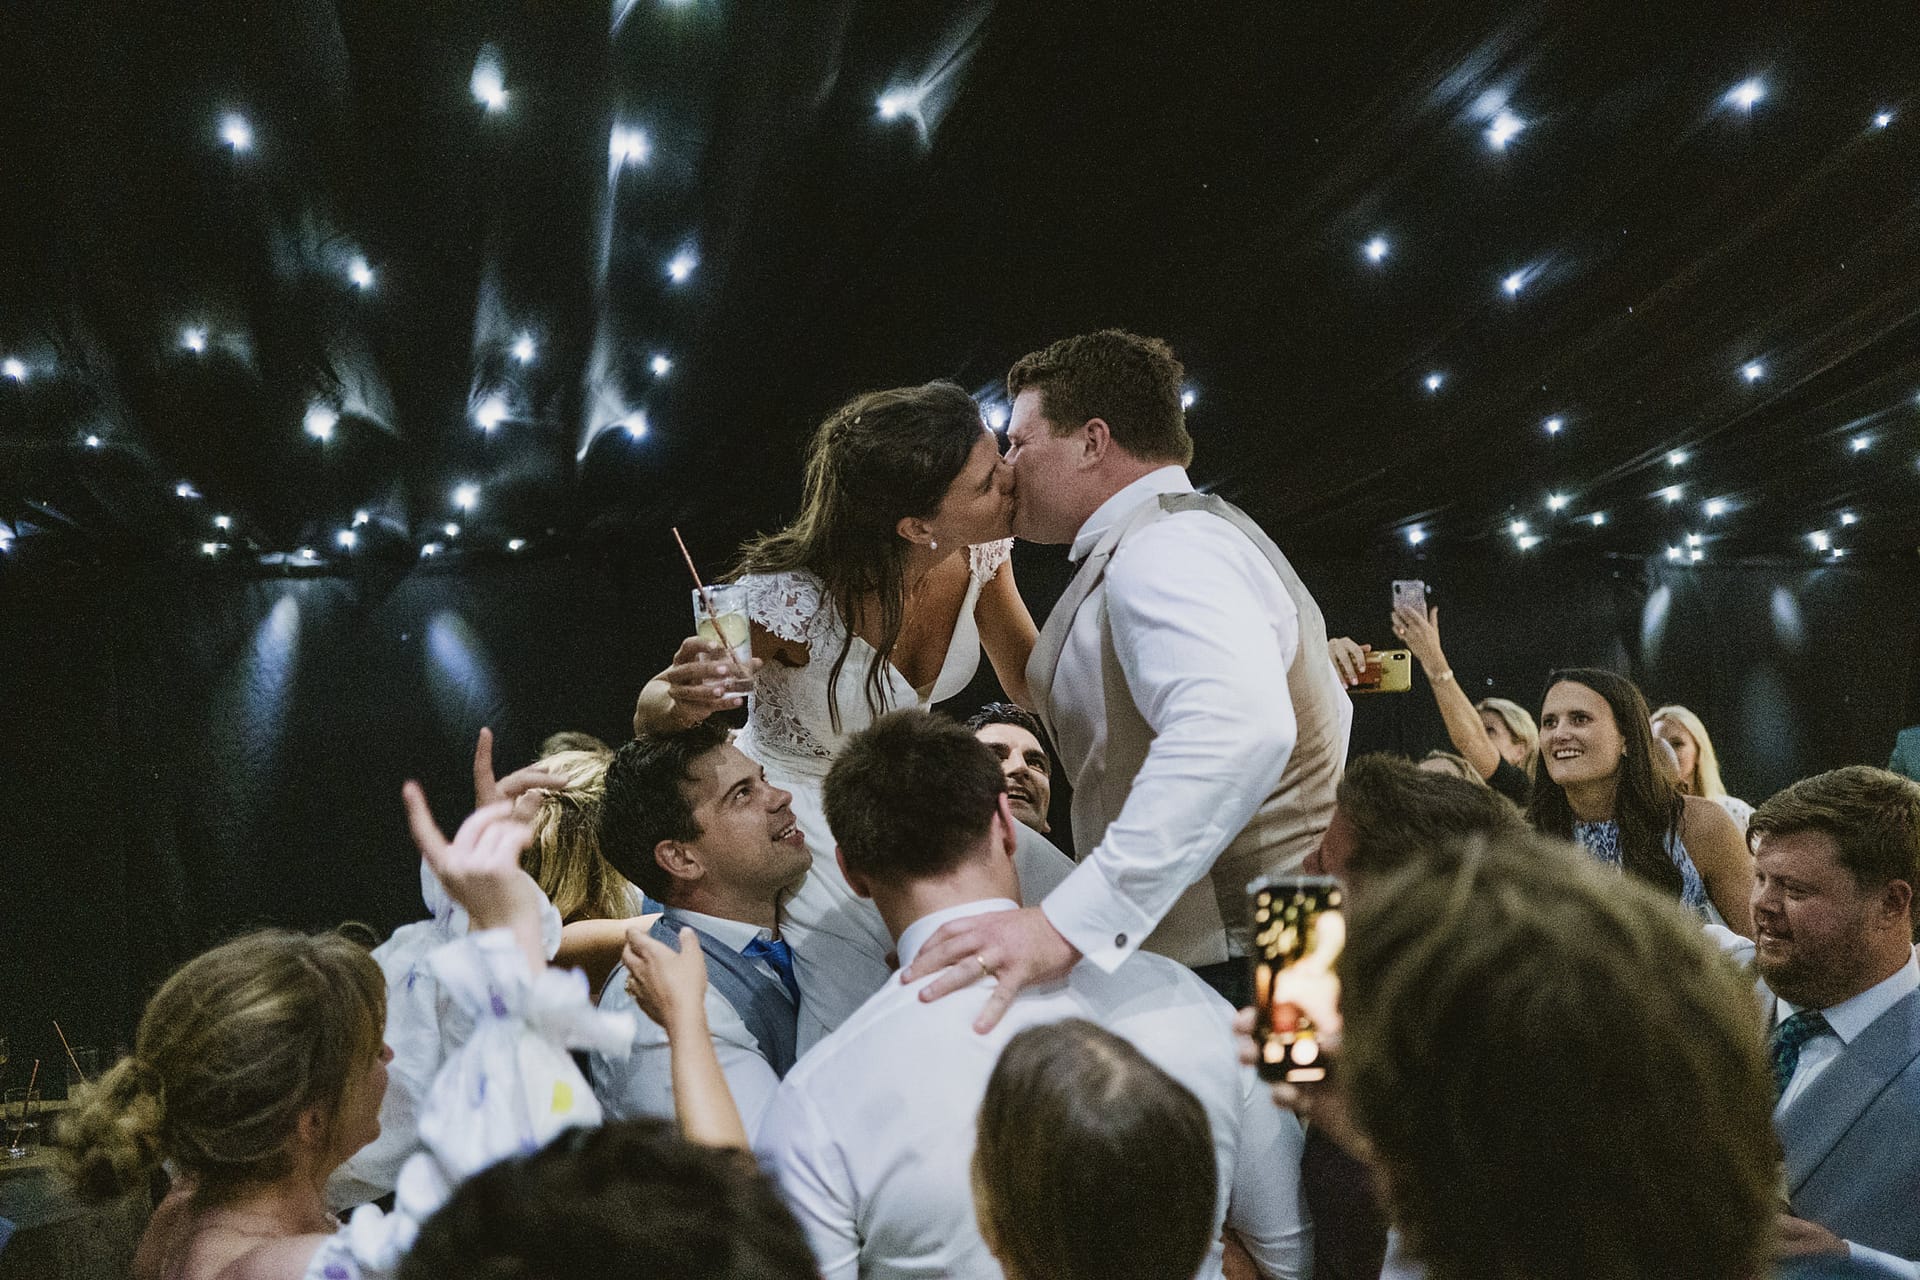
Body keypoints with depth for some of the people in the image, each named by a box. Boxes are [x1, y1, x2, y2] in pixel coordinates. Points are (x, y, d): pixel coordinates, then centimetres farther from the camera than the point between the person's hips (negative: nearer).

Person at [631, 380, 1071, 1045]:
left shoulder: (978, 554, -12)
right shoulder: (793, 596, -29)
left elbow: (1033, 683, 3)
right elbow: (649, 717, -16)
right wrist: (681, 701, -40)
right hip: (796, 807, -5)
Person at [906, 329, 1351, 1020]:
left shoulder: (1160, 548, -14)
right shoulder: (1205, 531, 21)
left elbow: (1237, 731, -34)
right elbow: (1328, 709, 30)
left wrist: (1069, 923, -40)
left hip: (1234, 964, -10)